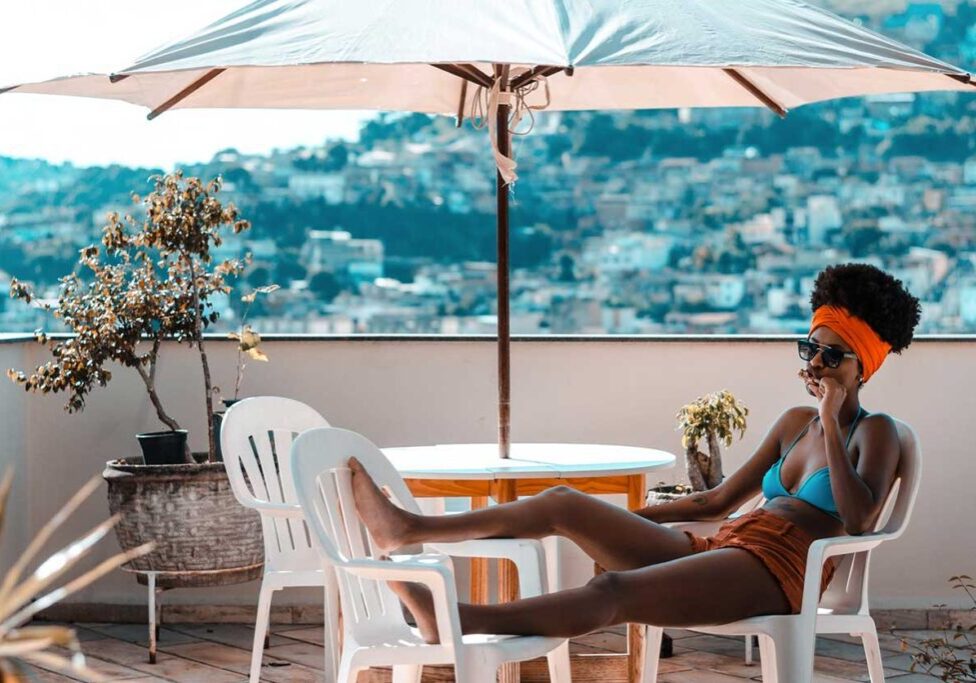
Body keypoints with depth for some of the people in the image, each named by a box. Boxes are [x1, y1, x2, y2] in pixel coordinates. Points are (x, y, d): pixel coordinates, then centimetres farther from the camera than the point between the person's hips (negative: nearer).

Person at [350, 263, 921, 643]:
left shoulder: (874, 433, 5)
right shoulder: (795, 422, 25)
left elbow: (859, 518, -15)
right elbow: (716, 501, 26)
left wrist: (831, 425, -10)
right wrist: (617, 519, 23)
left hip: (776, 569, -8)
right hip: (716, 548, 8)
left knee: (612, 592, -30)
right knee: (566, 504, -4)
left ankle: (455, 619, -48)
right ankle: (408, 530, -8)